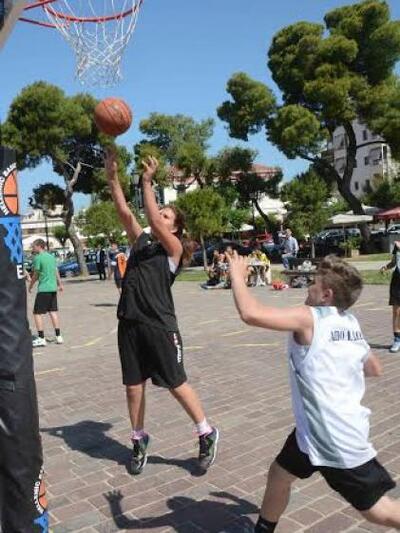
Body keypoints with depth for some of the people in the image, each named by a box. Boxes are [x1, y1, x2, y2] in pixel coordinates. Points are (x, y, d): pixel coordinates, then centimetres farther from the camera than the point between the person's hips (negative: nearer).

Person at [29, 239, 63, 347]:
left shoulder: (38, 258, -10)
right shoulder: (51, 256, 12)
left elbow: (36, 275, -8)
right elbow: (56, 272, 18)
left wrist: (30, 286, 6)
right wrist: (60, 284, 28)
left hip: (43, 289, -7)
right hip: (53, 288, 7)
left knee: (37, 313, -1)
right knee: (53, 312, 12)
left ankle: (41, 338, -3)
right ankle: (58, 337, 14)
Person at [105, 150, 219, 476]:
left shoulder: (174, 248, -2)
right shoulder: (141, 241, 13)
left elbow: (154, 221, -17)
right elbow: (125, 212, 4)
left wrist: (147, 182, -16)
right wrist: (113, 177, -3)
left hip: (160, 326, -5)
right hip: (130, 323, 6)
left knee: (176, 384, 3)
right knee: (133, 387, 12)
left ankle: (207, 434, 22)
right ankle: (139, 440, 31)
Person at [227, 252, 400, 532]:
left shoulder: (309, 319, -20)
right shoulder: (351, 322, 4)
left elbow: (251, 313, -32)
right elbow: (375, 369, 17)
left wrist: (238, 274, -16)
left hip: (338, 441, -9)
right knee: (279, 475, 22)